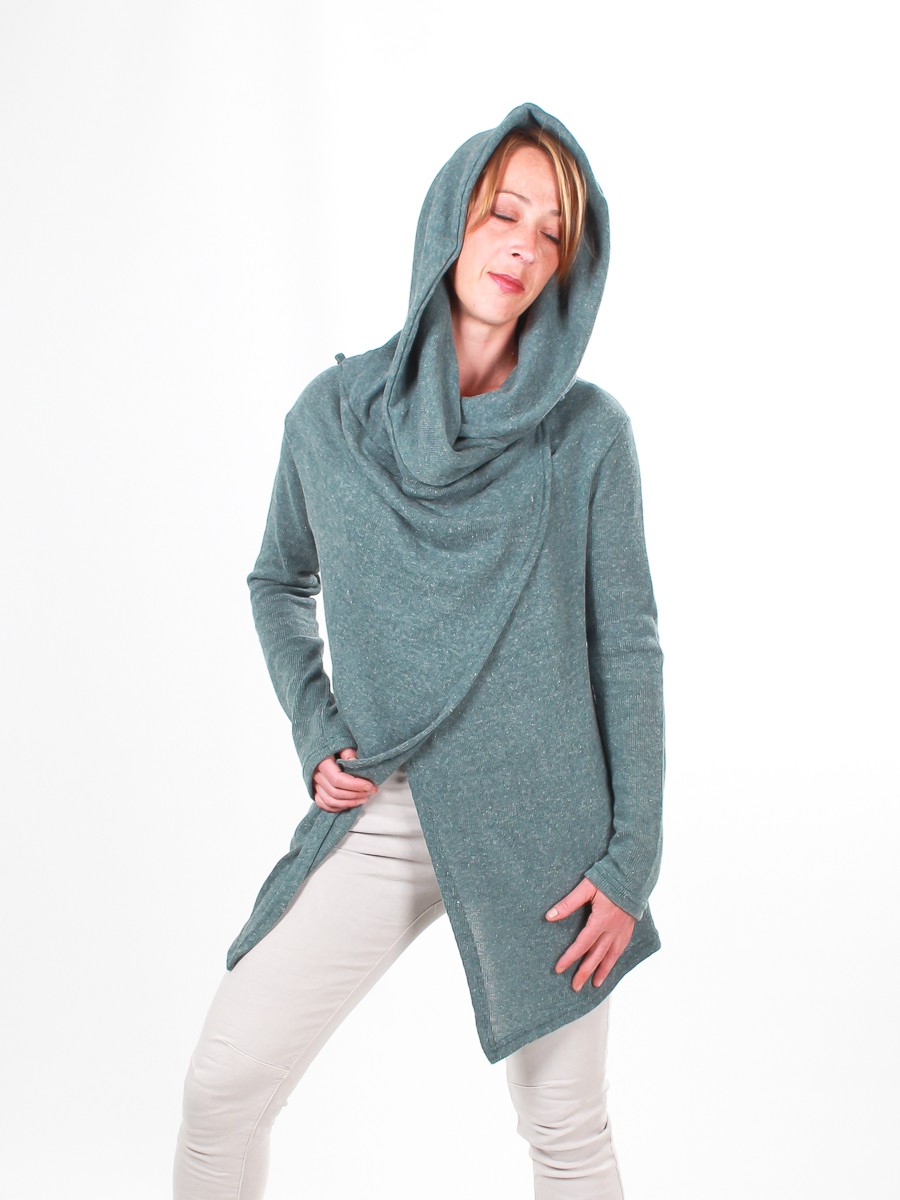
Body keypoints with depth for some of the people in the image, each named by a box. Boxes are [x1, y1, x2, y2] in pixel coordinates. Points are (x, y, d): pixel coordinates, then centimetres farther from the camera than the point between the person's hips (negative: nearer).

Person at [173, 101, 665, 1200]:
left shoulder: (588, 432, -4)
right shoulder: (333, 413, 2)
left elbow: (626, 645, -1)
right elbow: (281, 584, 17)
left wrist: (630, 859, -4)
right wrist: (314, 733, 3)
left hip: (540, 824, -1)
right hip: (379, 819, 2)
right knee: (223, 1088, 2)